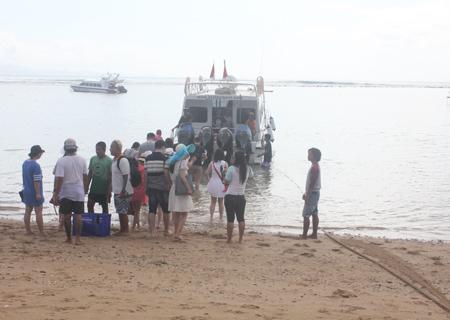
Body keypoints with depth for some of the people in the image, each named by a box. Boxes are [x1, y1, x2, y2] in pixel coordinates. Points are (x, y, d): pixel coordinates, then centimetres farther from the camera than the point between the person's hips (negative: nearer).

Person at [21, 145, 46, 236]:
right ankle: (41, 232, 0)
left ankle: (28, 231, 16)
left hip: (26, 191, 8)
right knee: (38, 212, -2)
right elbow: (36, 181, -22)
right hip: (35, 193, -8)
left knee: (28, 211, 12)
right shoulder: (35, 165, -21)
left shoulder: (25, 163, 6)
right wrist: (38, 193, -19)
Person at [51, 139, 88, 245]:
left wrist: (55, 194, -11)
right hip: (79, 193, 2)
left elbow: (59, 179, -15)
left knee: (67, 216, 8)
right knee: (78, 215, 3)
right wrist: (85, 190, 22)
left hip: (65, 193, -2)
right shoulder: (82, 160, 1)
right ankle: (77, 238, -2)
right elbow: (85, 176, 9)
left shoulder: (61, 161, -12)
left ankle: (69, 238, 14)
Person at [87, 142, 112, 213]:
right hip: (93, 188, 4)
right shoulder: (93, 159, 4)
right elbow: (90, 174, 10)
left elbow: (111, 176, -9)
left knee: (104, 207, 7)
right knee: (90, 205, 4)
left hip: (104, 189, -4)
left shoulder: (109, 161, -10)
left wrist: (109, 190, -13)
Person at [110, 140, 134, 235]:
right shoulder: (114, 160, 13)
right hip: (117, 191, 9)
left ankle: (125, 230, 3)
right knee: (120, 211, 12)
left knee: (123, 211, -4)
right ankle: (122, 230, 19)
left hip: (123, 192, -9)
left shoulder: (122, 160, -17)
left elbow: (126, 176, -19)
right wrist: (111, 188, 20)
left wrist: (123, 191, -22)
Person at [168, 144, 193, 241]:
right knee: (184, 214, -2)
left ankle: (176, 233, 17)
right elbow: (182, 176, -22)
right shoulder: (183, 161, -12)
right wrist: (189, 188, -20)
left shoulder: (173, 161, 11)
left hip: (174, 189, 8)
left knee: (176, 213, 13)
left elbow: (171, 176, 11)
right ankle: (178, 233, -9)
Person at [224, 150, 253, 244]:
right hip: (241, 197, 4)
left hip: (230, 196, -4)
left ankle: (229, 239, 9)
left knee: (230, 219, 4)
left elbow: (226, 182, -9)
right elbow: (251, 175, 21)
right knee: (241, 218, 13)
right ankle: (240, 239, 17)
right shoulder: (248, 169, -2)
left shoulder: (231, 169, -16)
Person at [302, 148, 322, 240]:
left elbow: (312, 183, -22)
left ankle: (304, 235, -4)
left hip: (312, 193, -10)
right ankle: (314, 234, 16)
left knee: (306, 215, -6)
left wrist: (307, 195, -20)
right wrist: (306, 193, 22)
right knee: (314, 214, 12)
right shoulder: (315, 166, 13)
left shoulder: (314, 167, -20)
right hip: (315, 193, 10)